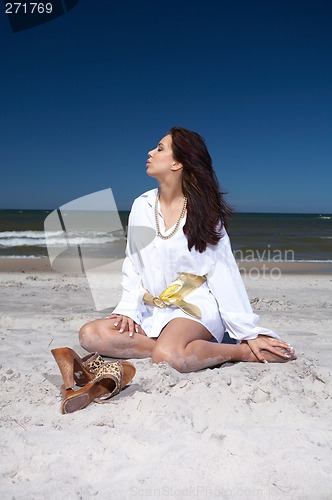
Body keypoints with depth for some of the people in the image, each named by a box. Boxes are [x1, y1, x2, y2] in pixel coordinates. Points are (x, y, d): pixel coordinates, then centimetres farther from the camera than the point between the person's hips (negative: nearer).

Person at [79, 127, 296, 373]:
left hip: (195, 307, -5)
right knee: (90, 334, -17)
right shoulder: (142, 205, 6)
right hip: (152, 311, 6)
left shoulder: (203, 211, -5)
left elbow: (224, 273, -6)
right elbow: (132, 264, 11)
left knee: (168, 355, -35)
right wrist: (128, 310, -2)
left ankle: (245, 352, -12)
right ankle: (185, 348, -17)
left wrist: (250, 334, -9)